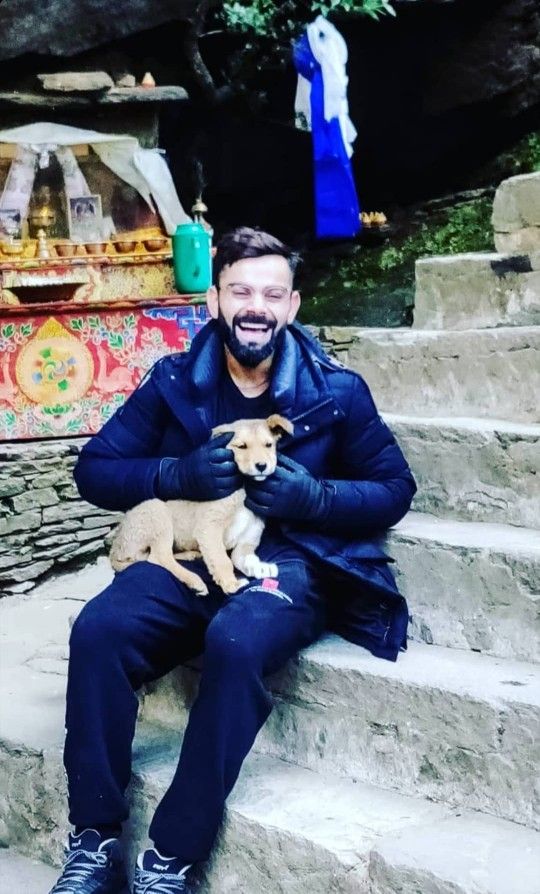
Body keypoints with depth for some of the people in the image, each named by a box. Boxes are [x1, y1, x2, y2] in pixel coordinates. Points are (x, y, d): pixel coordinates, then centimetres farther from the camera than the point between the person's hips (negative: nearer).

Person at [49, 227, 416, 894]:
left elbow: (394, 489, 6)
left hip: (292, 559, -2)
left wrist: (312, 494, -13)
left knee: (235, 642, -36)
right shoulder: (173, 382, 6)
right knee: (98, 630, -27)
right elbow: (95, 470, 5)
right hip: (188, 552, 3)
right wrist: (180, 474, -13)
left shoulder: (336, 392, 1)